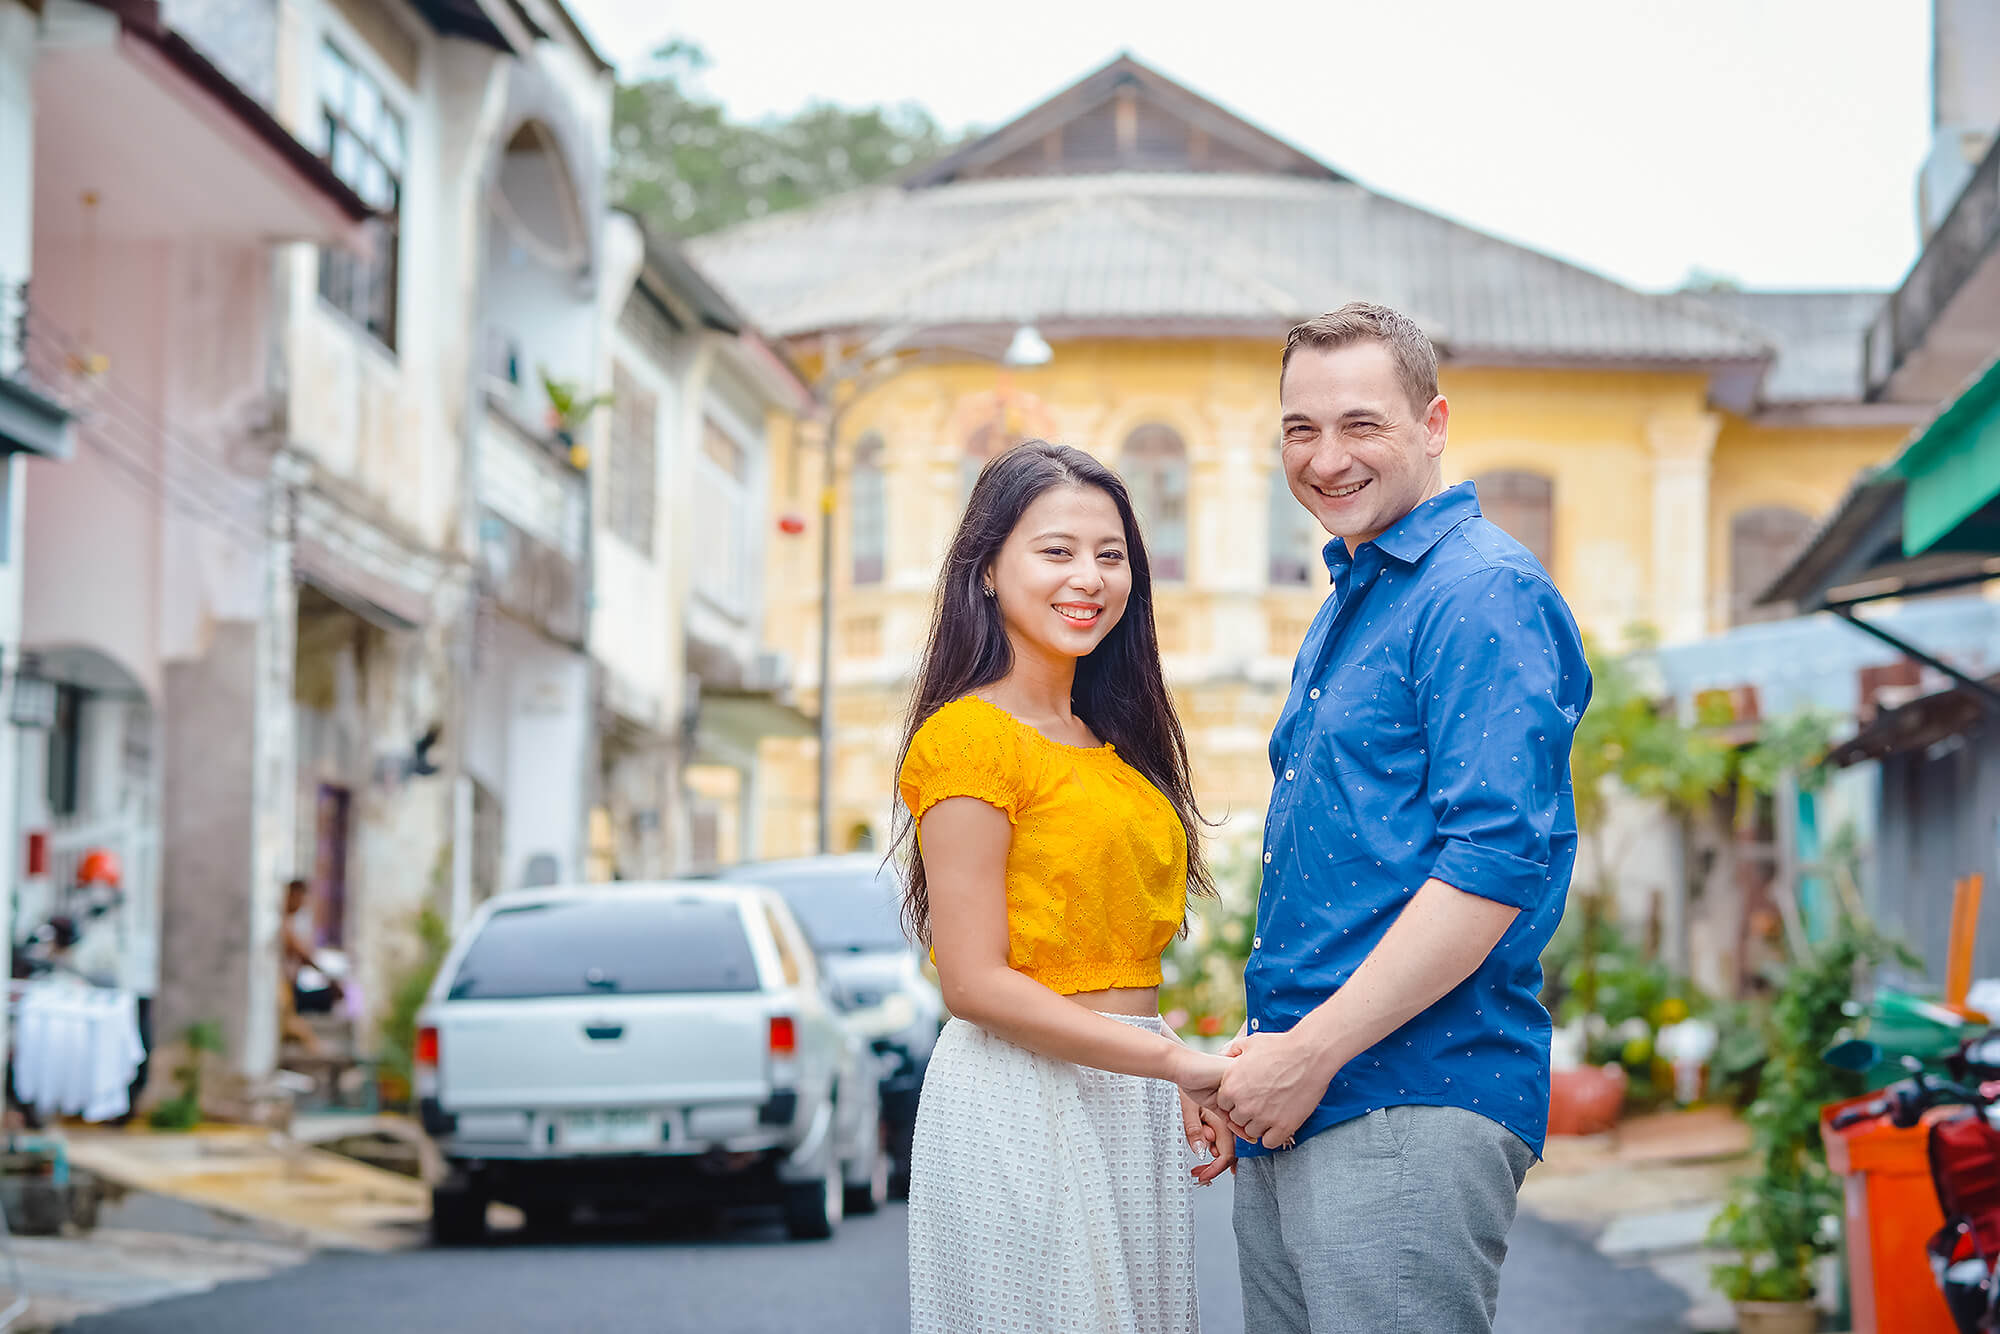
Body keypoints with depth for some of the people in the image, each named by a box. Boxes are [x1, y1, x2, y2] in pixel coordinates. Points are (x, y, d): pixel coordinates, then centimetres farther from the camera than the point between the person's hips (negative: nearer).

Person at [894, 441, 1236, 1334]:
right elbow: (975, 982, -15)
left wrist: (1185, 1093, 2)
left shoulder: (1113, 747, 15)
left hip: (1129, 1104, 8)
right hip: (1020, 1102, -8)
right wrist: (1182, 1062, -16)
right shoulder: (970, 735, -10)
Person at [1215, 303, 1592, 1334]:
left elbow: (1498, 862, -20)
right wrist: (1258, 1052, 15)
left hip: (1411, 1107, -9)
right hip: (1289, 1118, 9)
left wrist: (1312, 1054, -18)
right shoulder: (1346, 605, 20)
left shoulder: (1485, 593, -10)